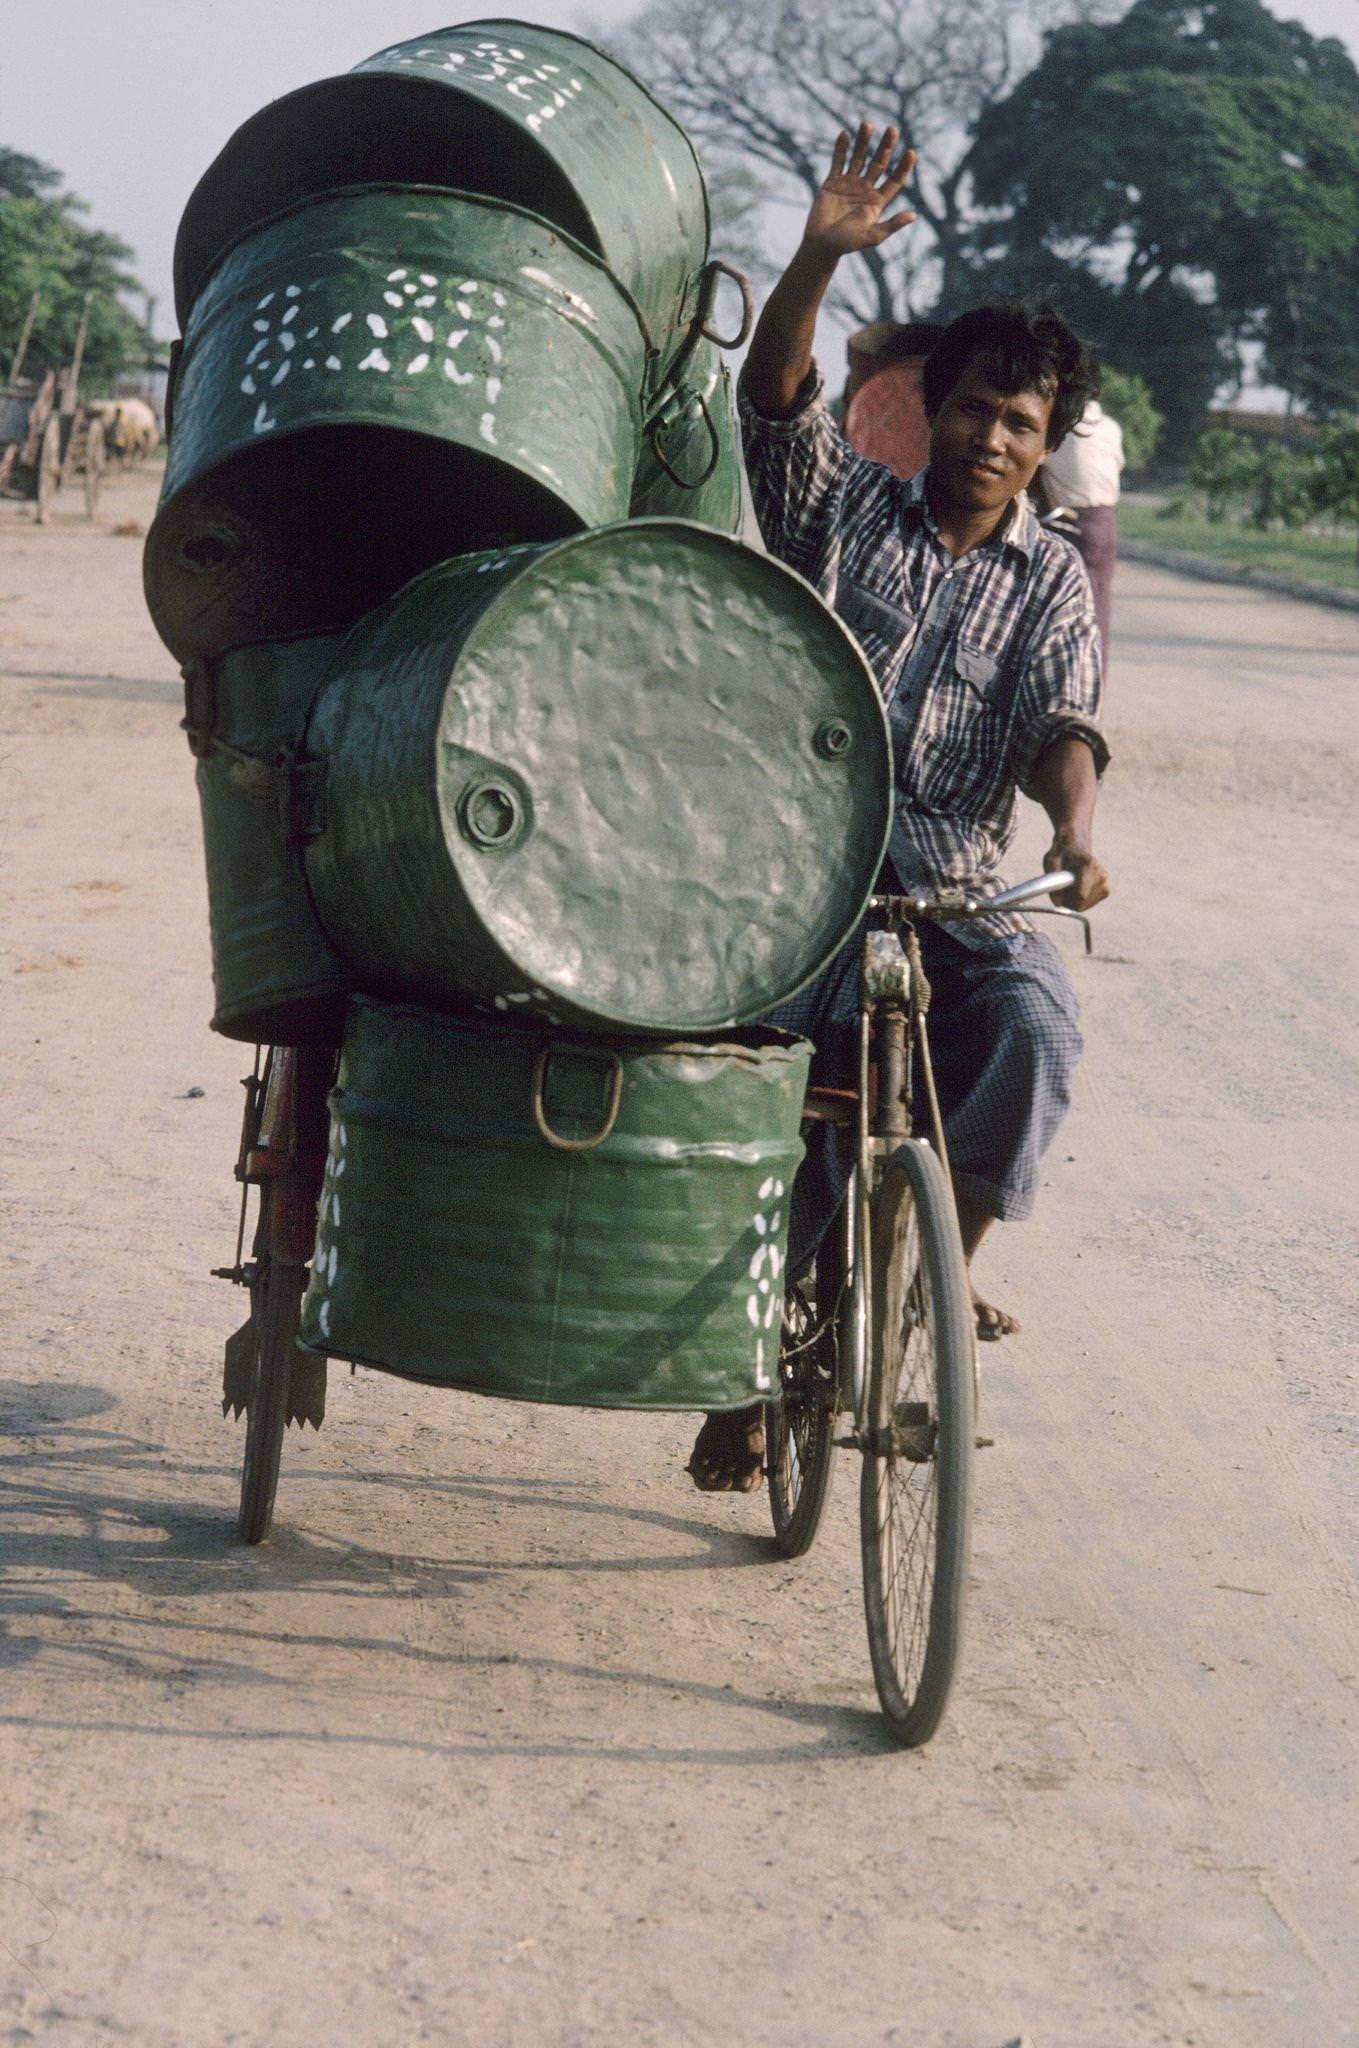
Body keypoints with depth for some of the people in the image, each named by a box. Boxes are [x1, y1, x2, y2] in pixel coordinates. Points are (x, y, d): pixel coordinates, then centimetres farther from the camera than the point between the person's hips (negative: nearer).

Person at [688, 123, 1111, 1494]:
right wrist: (821, 256, -25)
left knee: (1033, 1025, -30)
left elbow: (1059, 724, -4)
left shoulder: (1050, 578, 11)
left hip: (959, 886, 1)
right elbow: (774, 395, -8)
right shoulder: (843, 510, 10)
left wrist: (1074, 829, -26)